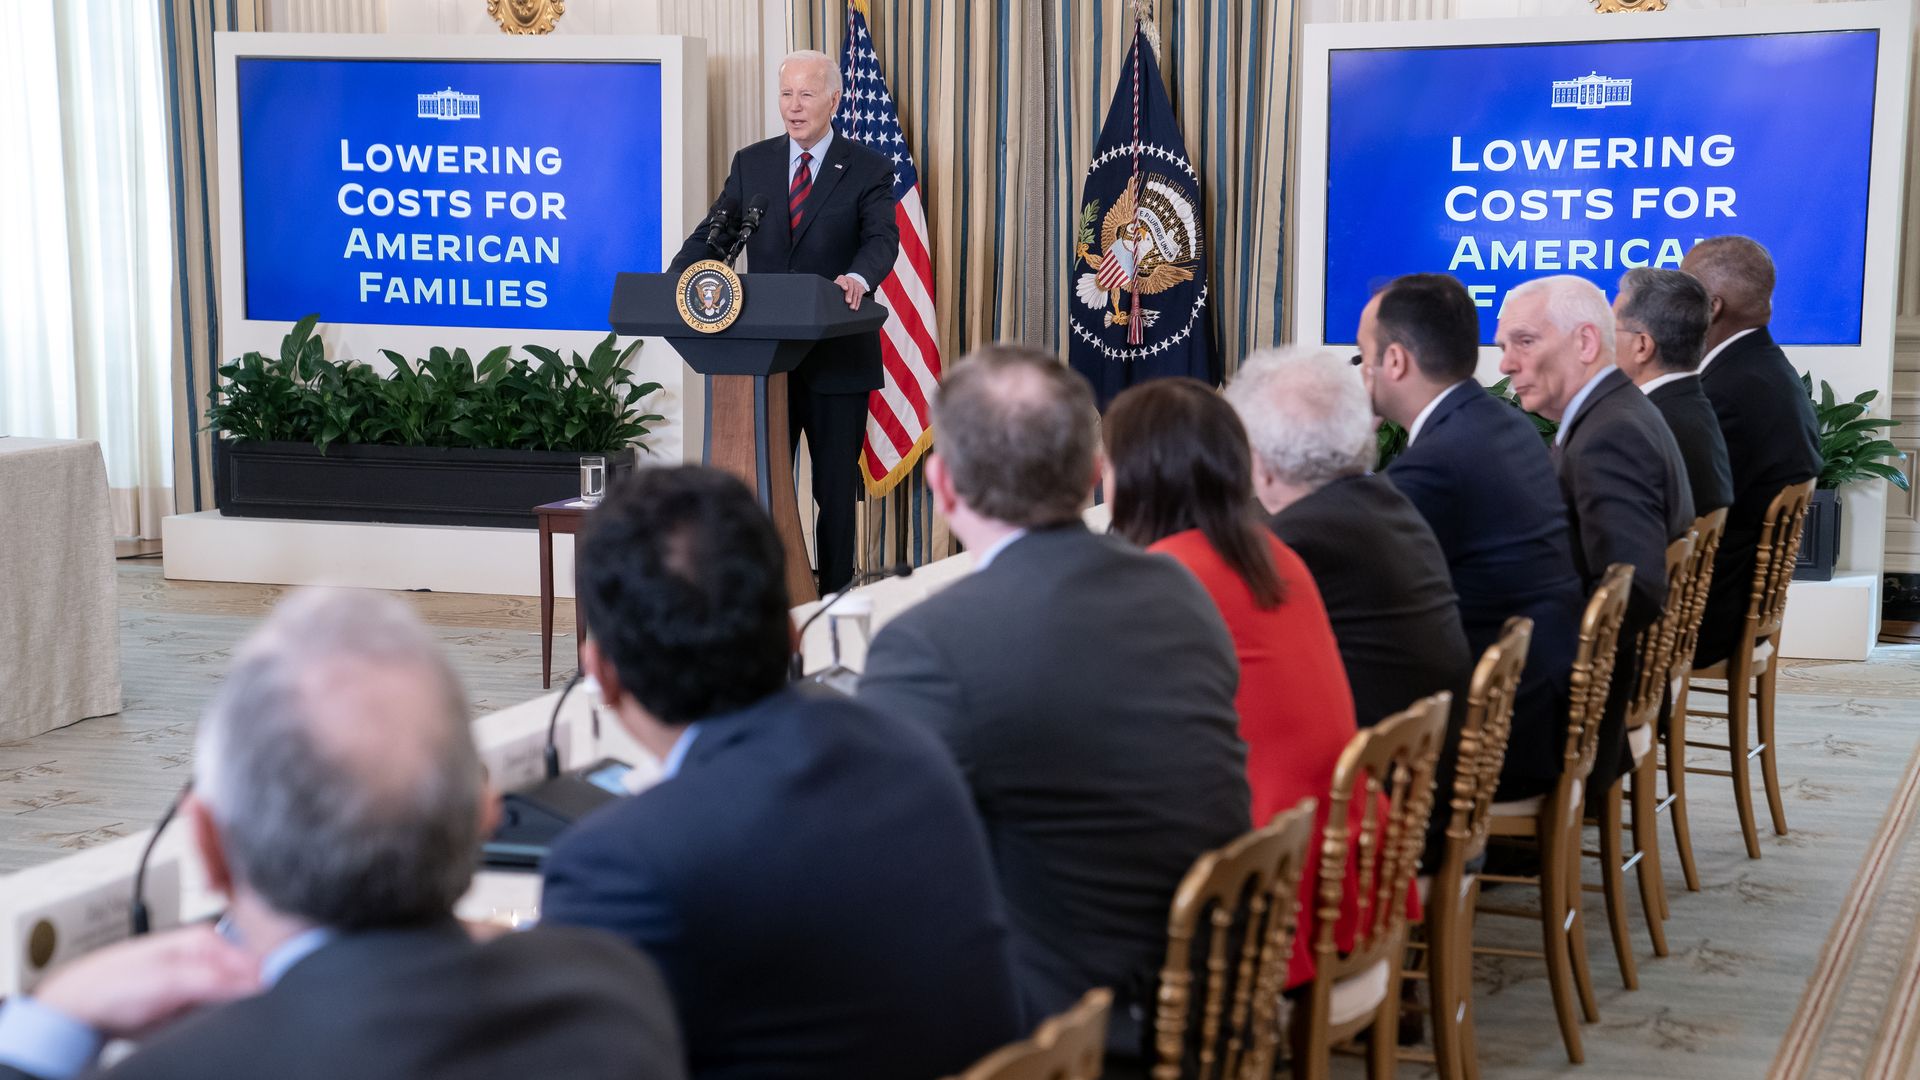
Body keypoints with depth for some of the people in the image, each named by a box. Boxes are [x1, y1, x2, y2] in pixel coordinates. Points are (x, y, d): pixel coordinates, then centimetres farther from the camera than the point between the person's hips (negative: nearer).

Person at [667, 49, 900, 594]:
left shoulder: (867, 169, -2)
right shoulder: (751, 163, 8)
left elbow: (883, 238, -16)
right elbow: (713, 235, 4)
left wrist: (859, 278, -39)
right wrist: (674, 281, -16)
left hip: (836, 357, -3)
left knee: (835, 488, 6)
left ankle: (835, 596, 15)